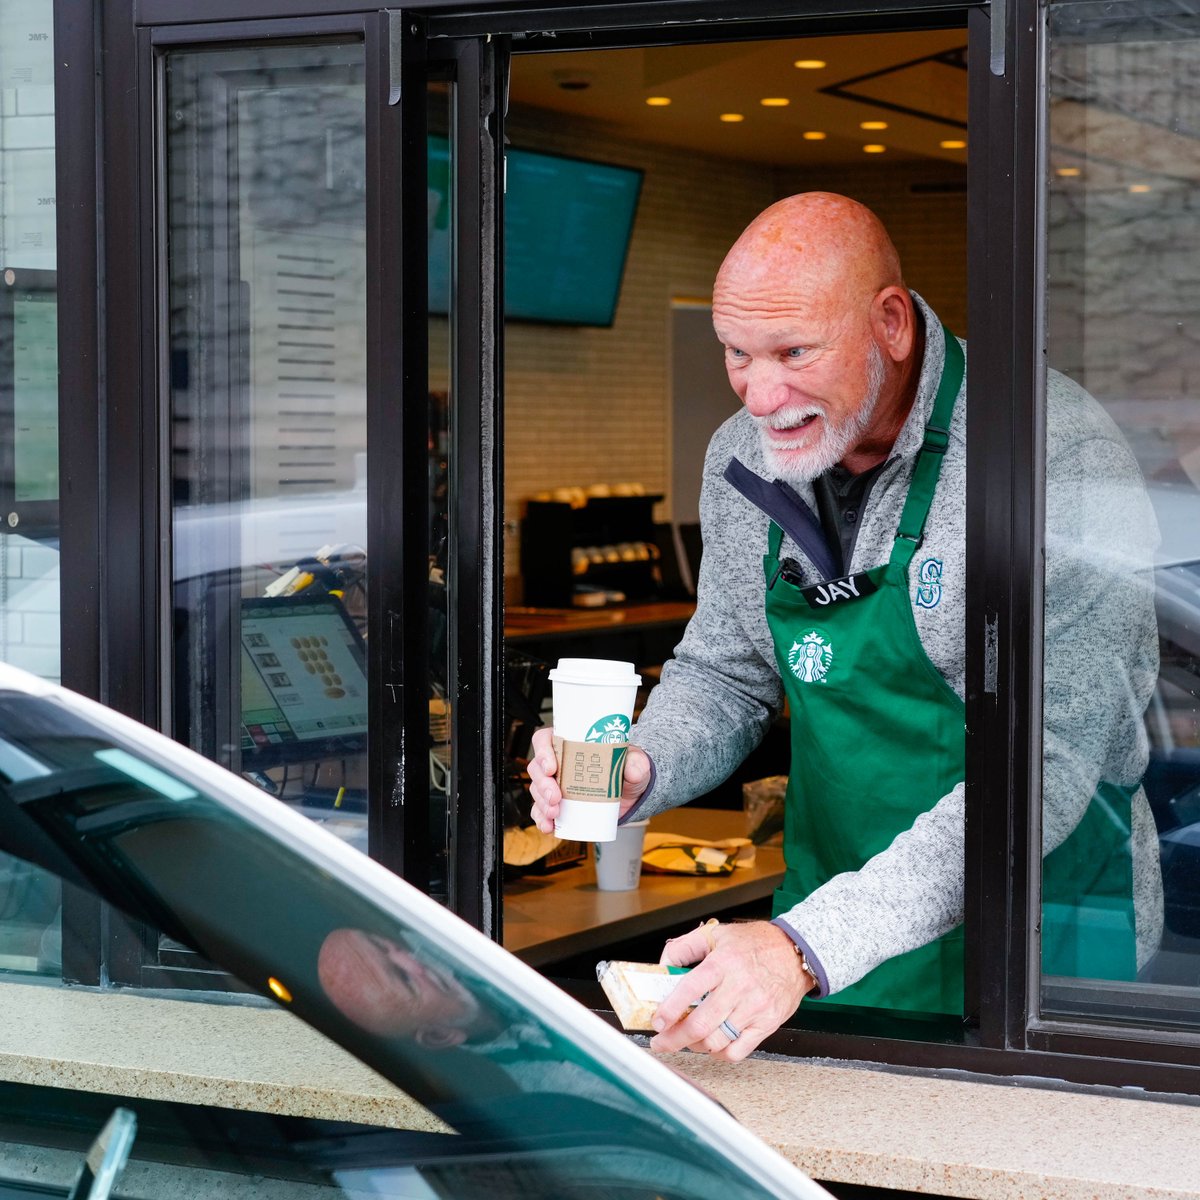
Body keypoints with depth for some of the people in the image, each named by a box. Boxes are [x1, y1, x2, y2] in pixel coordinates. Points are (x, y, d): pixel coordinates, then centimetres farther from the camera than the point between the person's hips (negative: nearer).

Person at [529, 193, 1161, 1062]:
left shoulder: (1055, 450, -21)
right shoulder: (746, 456, 0)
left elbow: (1045, 764, -26)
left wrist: (810, 947, -33)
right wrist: (635, 771, -9)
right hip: (828, 932, 5)